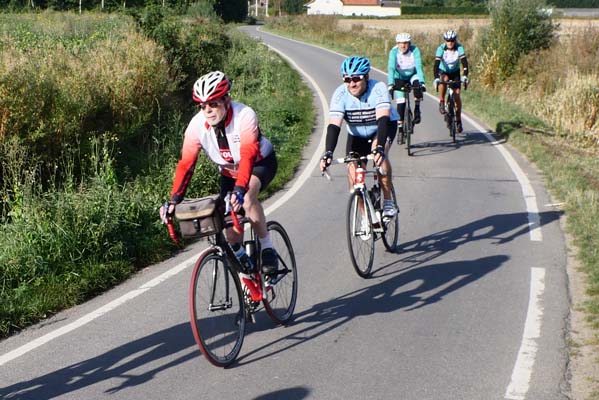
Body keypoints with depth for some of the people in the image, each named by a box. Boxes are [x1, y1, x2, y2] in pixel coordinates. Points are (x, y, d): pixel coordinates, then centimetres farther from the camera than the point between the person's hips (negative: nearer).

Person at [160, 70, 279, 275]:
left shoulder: (244, 116, -34)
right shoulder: (196, 125, -23)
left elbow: (248, 155, -44)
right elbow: (186, 164, -22)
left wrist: (239, 189, -58)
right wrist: (174, 200, -31)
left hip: (260, 163, -4)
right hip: (229, 171, 4)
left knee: (246, 197, -35)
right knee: (231, 230, -6)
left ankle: (267, 249, -19)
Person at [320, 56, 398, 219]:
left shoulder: (378, 89, -31)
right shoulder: (340, 94, -26)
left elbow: (383, 119, -43)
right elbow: (333, 126, -34)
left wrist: (380, 147, -58)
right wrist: (328, 153, -49)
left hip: (385, 126, -3)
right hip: (357, 134, 3)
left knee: (379, 154, -33)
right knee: (353, 174, -10)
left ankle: (388, 201, -17)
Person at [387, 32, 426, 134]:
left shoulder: (415, 50, -24)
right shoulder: (394, 52, -24)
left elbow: (419, 66, -32)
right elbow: (391, 68, -33)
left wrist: (422, 82, -46)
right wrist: (390, 85, -46)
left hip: (412, 75, 0)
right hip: (399, 77, 0)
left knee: (417, 83, -33)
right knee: (401, 101, -13)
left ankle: (417, 108, -13)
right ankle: (400, 124, 1)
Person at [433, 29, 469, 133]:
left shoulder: (459, 48, -22)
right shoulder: (441, 48, -24)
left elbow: (464, 62, -31)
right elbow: (436, 64, -33)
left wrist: (465, 76, -46)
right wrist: (436, 78, -46)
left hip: (455, 72, 1)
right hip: (443, 71, -1)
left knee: (457, 94, -11)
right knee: (444, 79, -37)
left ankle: (458, 120, 2)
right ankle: (441, 102, -19)